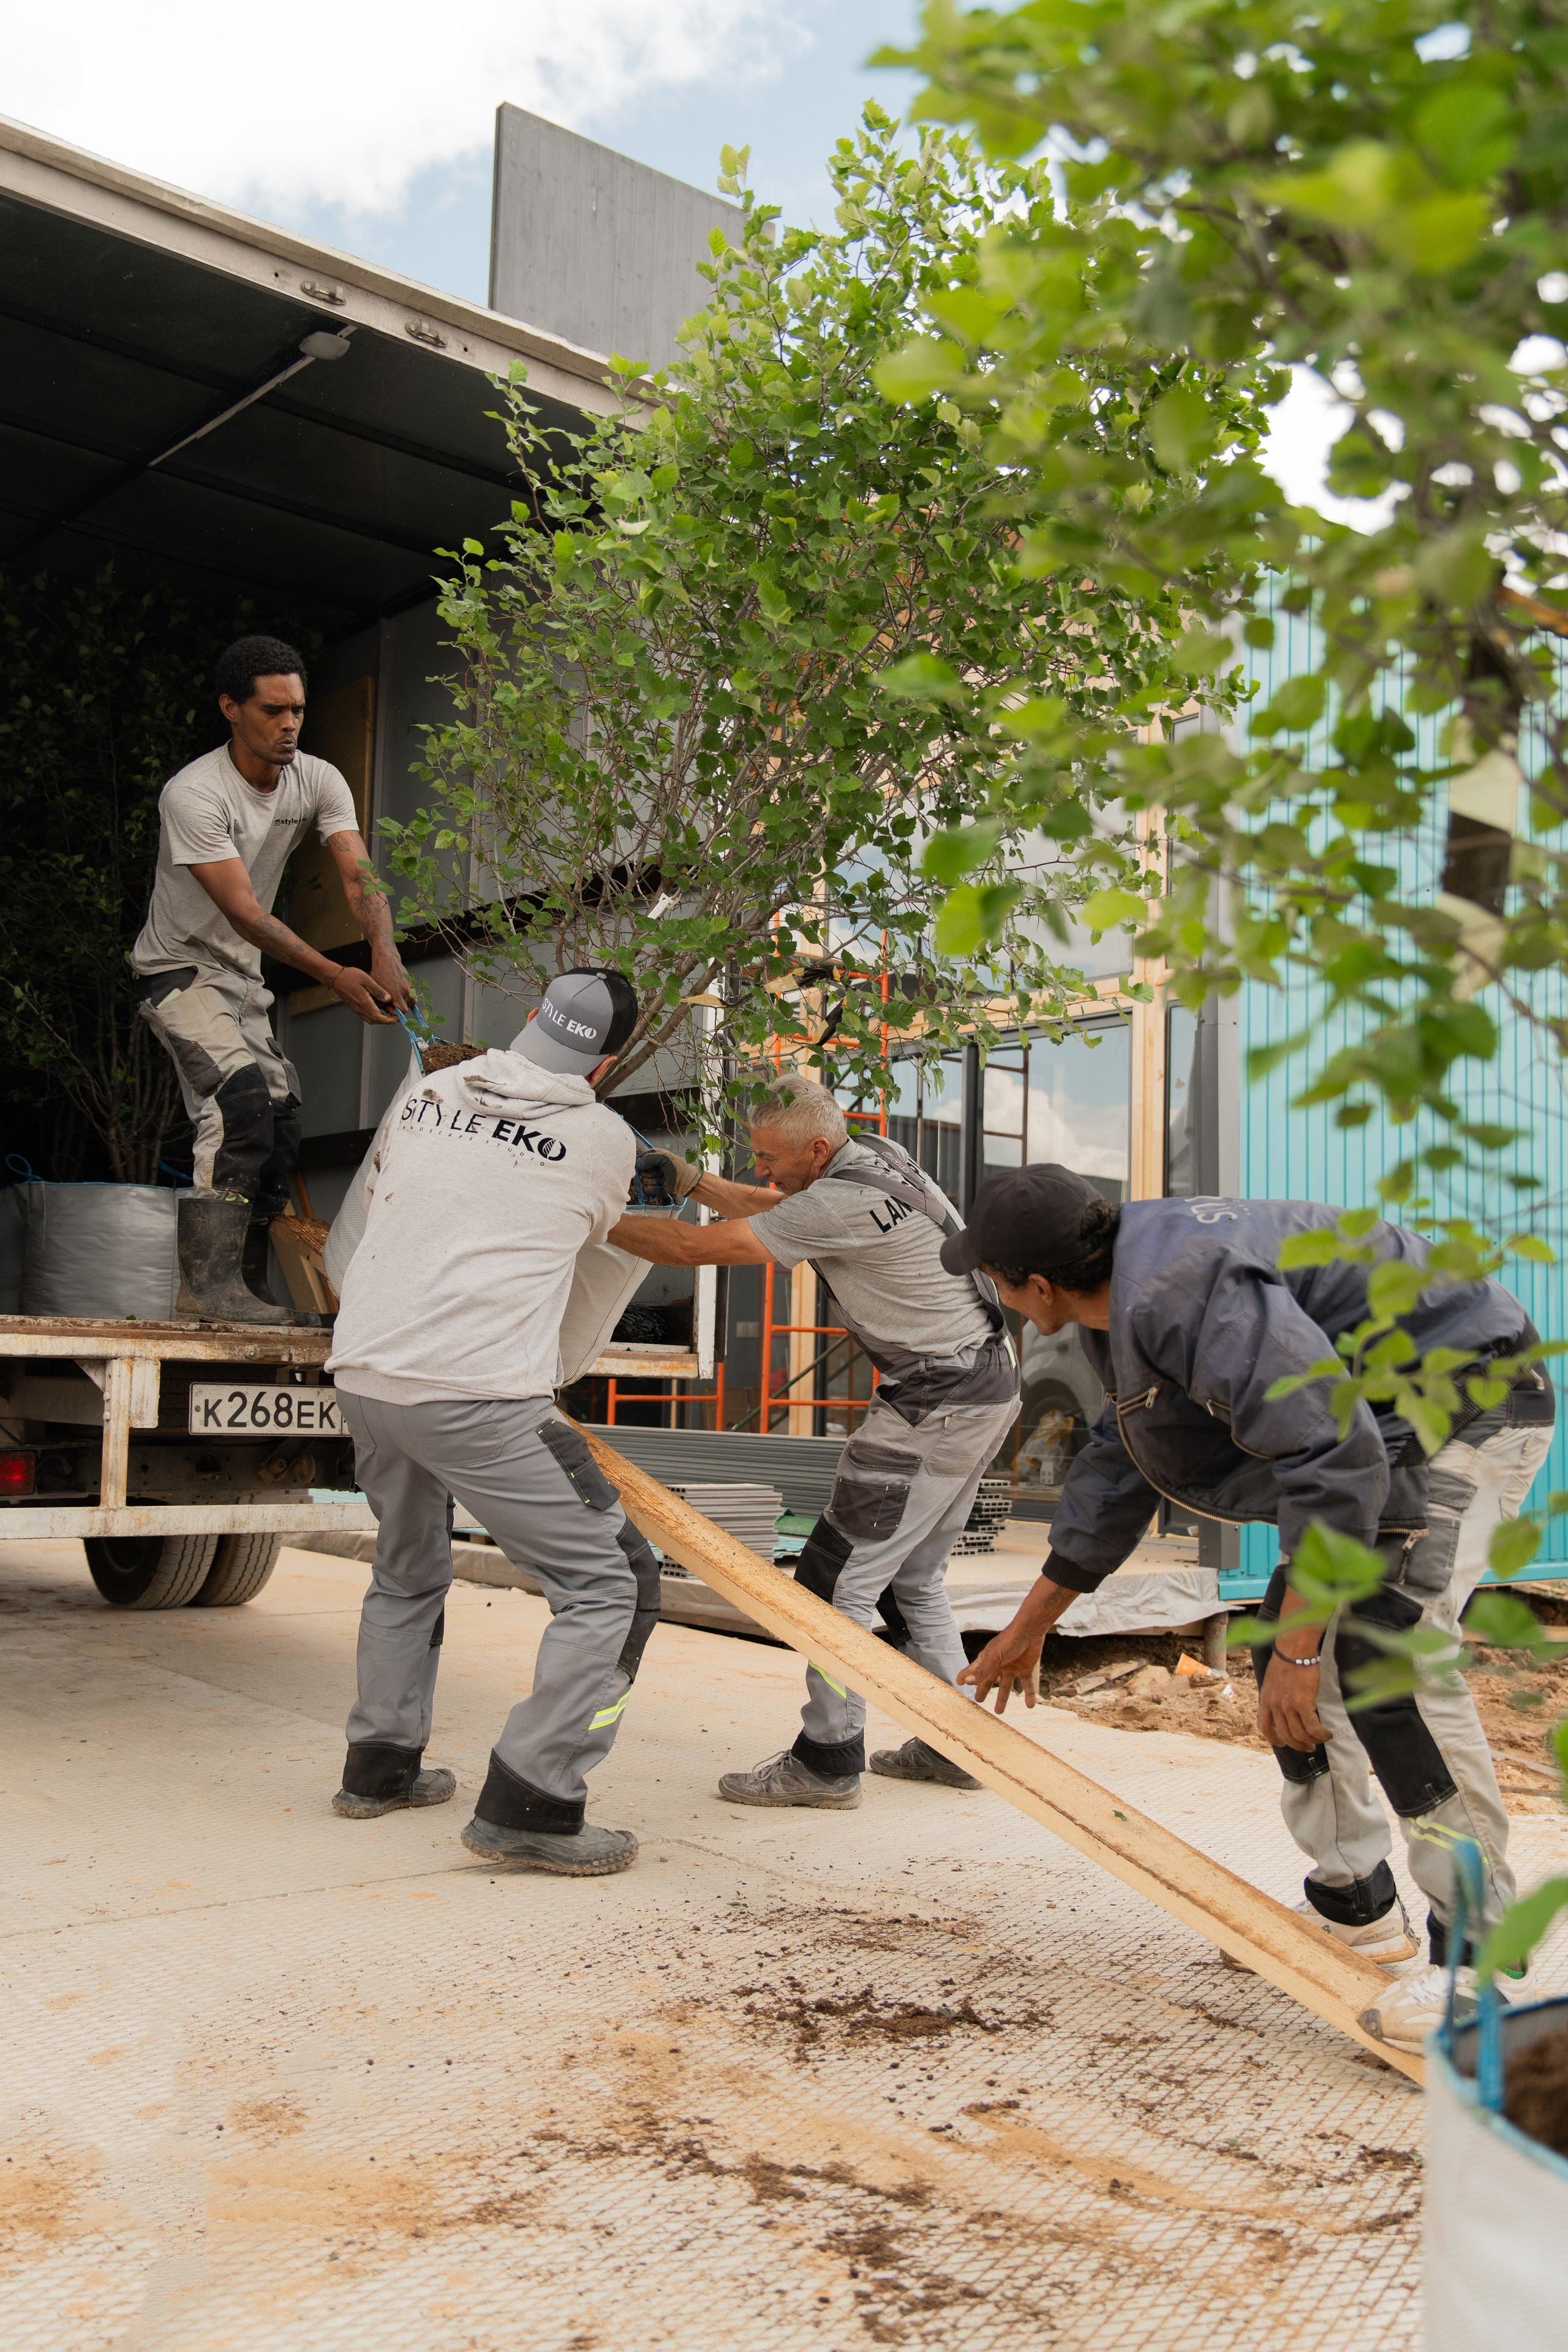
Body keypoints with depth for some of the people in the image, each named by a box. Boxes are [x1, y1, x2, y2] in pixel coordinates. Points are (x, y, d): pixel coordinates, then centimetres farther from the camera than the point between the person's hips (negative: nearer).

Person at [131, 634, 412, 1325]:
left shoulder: (318, 781, -5)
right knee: (241, 1095, -26)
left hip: (243, 979, 7)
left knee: (280, 1124, 3)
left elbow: (359, 876, -17)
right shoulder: (193, 794, -24)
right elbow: (244, 912, -28)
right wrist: (335, 976, -36)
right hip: (179, 967, -7)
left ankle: (243, 1289, 14)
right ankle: (208, 1282, -25)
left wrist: (384, 954, -37)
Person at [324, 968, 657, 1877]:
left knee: (409, 1572, 29)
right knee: (614, 1580, 0)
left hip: (365, 1371, 7)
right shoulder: (605, 1140, 0)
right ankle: (529, 1803, -5)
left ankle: (380, 1765, 36)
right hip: (478, 1393, -7)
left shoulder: (429, 1094, 13)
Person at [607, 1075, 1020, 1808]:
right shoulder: (870, 1154, 5)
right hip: (987, 1385, 10)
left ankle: (828, 1761, 5)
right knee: (911, 1577, 18)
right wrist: (693, 1183, 12)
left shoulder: (842, 1203, -24)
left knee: (836, 1574, -3)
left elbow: (696, 1249, -20)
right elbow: (777, 1210, 22)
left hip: (941, 1406, -10)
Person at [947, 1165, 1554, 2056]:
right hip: (1378, 1422, 11)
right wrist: (1027, 1631, 23)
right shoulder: (1124, 1305, 5)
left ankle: (1476, 1958, -14)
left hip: (1472, 1399, -10)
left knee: (1387, 1652, -22)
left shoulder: (1184, 1295, -31)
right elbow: (1113, 1478, 17)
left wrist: (1298, 1648, -29)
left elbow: (1332, 1456, -34)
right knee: (1287, 1654, 9)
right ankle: (1356, 1907, 21)